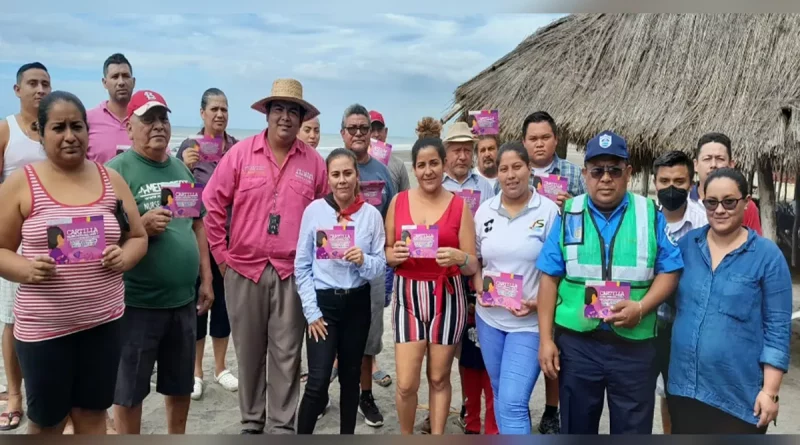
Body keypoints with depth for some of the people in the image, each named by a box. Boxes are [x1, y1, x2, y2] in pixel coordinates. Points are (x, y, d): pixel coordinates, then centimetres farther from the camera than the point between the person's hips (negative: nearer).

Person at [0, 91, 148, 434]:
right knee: (46, 422, 12)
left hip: (104, 321, 2)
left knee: (93, 414, 14)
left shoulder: (111, 180, 4)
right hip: (43, 327, -2)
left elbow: (138, 237, 10)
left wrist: (124, 258, -12)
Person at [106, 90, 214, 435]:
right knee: (129, 388, 10)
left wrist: (206, 279, 10)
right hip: (137, 301, -6)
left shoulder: (181, 168, 9)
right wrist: (141, 226, -29)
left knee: (181, 383, 20)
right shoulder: (117, 170, -10)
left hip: (183, 299, 6)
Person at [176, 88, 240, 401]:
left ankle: (220, 368, 25)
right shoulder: (189, 146, -2)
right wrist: (185, 167, -22)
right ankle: (195, 372, 18)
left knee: (224, 299, 11)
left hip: (230, 235, 2)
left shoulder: (238, 147, 4)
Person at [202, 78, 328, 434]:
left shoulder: (313, 162, 2)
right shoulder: (240, 153, -1)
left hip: (292, 272, 0)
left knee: (286, 353, 5)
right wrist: (221, 254, 1)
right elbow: (213, 205, 2)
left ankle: (282, 425, 19)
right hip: (244, 268, 0)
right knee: (249, 350, 11)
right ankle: (251, 421, 27)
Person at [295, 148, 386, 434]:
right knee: (318, 382, -7)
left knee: (351, 377, 15)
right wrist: (311, 312, -7)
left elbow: (381, 265, -1)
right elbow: (302, 266, -3)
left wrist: (363, 261, -23)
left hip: (357, 303, 2)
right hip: (323, 302, -2)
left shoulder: (371, 214, -4)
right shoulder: (314, 210, -6)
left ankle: (347, 437, 32)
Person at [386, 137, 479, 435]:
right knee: (406, 384, 0)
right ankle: (405, 436, 27)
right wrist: (395, 255, -12)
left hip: (447, 298, -1)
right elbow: (386, 251, 10)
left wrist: (459, 258, -23)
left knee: (439, 378, 10)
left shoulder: (459, 206, -2)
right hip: (408, 296, 1)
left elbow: (473, 266, -2)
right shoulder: (398, 202, 3)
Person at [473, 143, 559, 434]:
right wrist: (480, 290, -4)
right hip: (489, 318, 5)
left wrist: (537, 302, -19)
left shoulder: (548, 211, -8)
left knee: (512, 404, -10)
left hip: (529, 321, -5)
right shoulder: (485, 210, 5)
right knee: (501, 397, 18)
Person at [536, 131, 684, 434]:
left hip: (634, 345, 0)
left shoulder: (651, 215, 1)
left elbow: (669, 272, 2)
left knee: (633, 429, 12)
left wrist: (641, 308, -17)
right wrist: (546, 339, -3)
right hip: (575, 341, 0)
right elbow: (550, 279, 1)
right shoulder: (569, 215, 2)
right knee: (576, 427, 15)